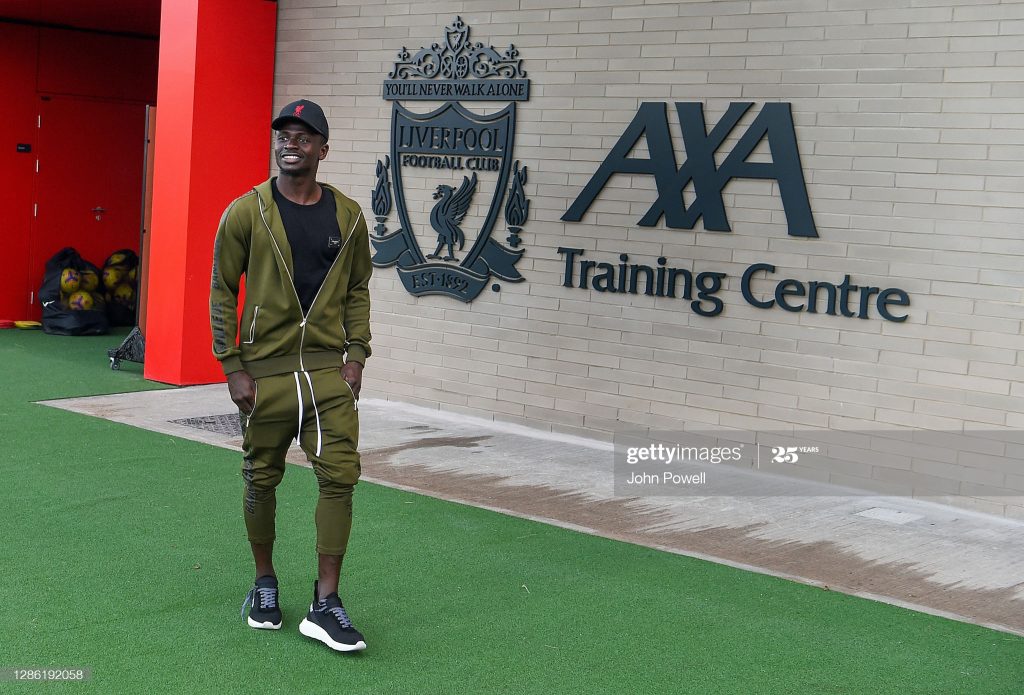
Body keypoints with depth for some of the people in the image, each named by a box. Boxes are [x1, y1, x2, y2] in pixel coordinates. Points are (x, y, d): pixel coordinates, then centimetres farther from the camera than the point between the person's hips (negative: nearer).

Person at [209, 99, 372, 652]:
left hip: (329, 369, 2)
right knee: (261, 481, 9)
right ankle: (264, 584, 29)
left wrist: (356, 353, 3)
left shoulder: (348, 216, 5)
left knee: (339, 477, -6)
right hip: (265, 371, -1)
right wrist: (232, 367, -6)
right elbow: (222, 290, -1)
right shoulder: (246, 212, -2)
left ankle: (324, 606, 1)